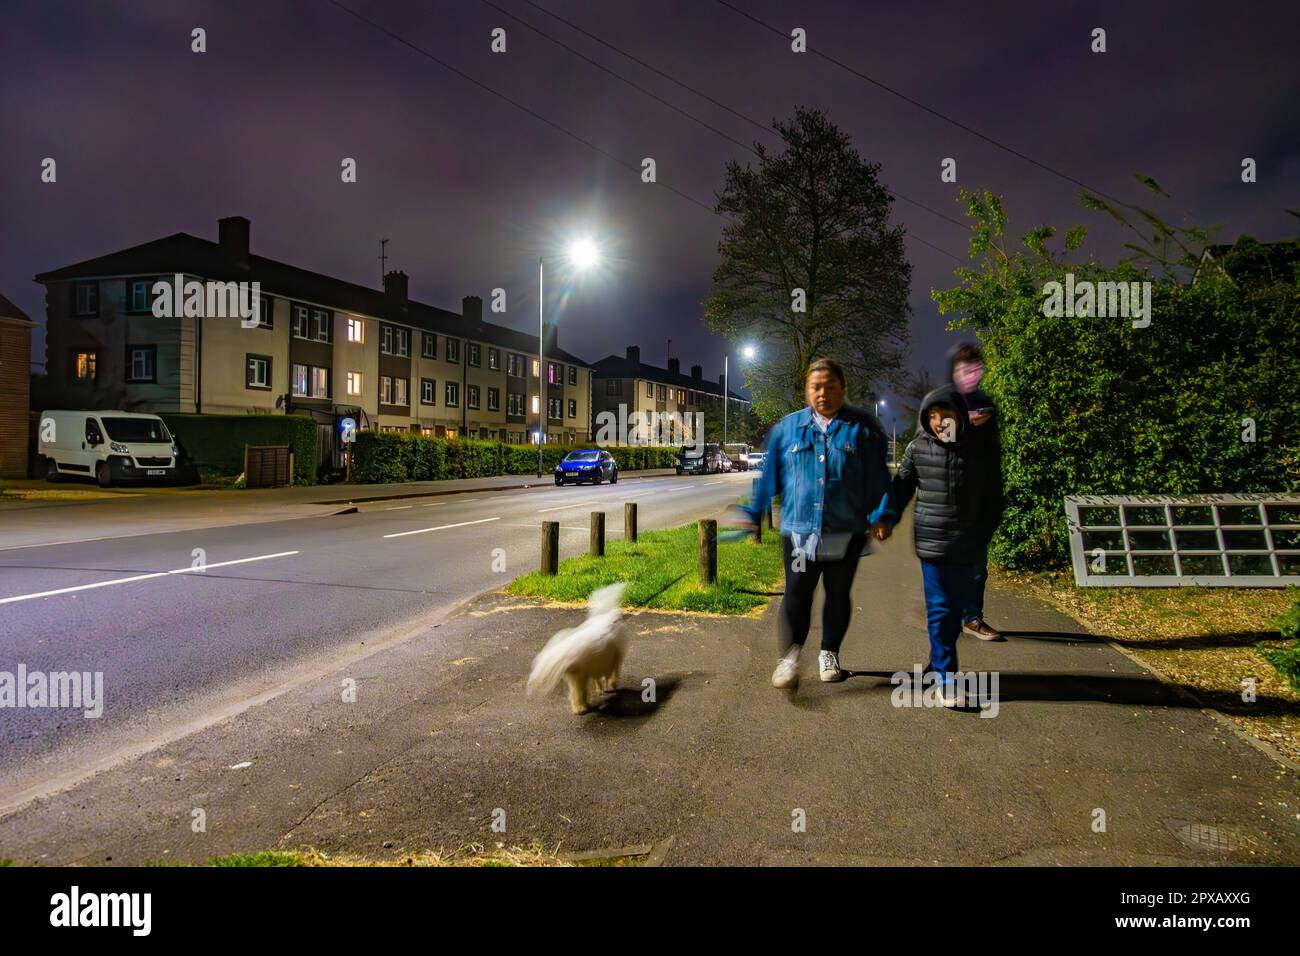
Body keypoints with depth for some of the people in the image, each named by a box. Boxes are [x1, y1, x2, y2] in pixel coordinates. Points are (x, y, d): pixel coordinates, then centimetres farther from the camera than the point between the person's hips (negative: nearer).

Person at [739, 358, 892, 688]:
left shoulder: (863, 428, 1)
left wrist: (880, 517, -9)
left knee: (839, 595, 13)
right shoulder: (787, 428, 5)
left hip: (846, 533, 0)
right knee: (797, 594, -1)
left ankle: (829, 653, 30)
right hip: (798, 530, 0)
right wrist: (753, 514, 7)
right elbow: (769, 476, 9)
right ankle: (789, 657, 8)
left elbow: (878, 478, 1)